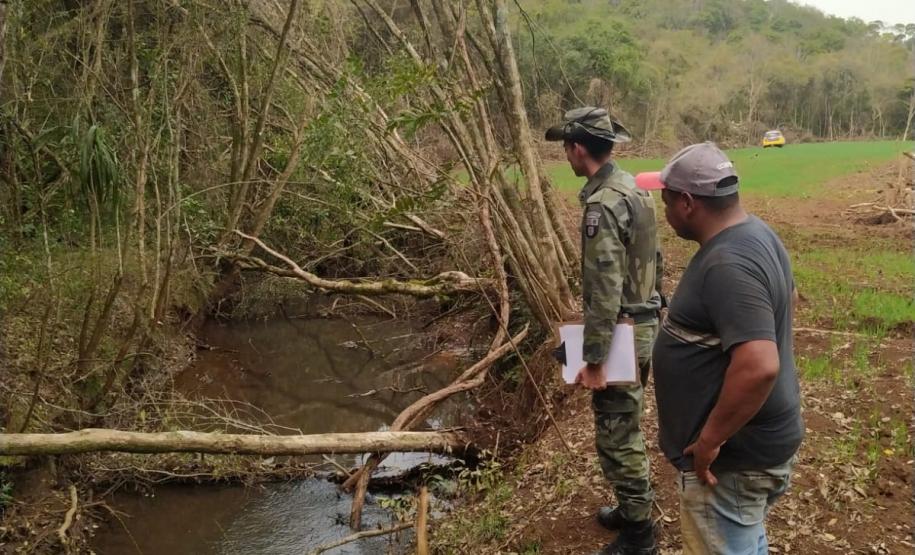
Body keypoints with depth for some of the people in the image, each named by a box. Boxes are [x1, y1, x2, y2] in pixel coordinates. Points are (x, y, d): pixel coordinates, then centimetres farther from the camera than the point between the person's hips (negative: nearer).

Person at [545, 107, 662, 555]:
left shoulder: (602, 205, -24)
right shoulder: (629, 187, 7)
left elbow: (604, 292, -26)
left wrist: (593, 360, -21)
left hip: (620, 333, -10)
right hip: (640, 324, 10)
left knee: (616, 437, 2)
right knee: (626, 428, 22)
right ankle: (634, 508, 37)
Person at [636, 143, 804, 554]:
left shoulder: (728, 265, -29)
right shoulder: (754, 233, 3)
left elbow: (759, 367, -37)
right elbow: (787, 298, 20)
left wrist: (710, 439, -27)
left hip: (734, 453, -10)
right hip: (751, 440, 10)